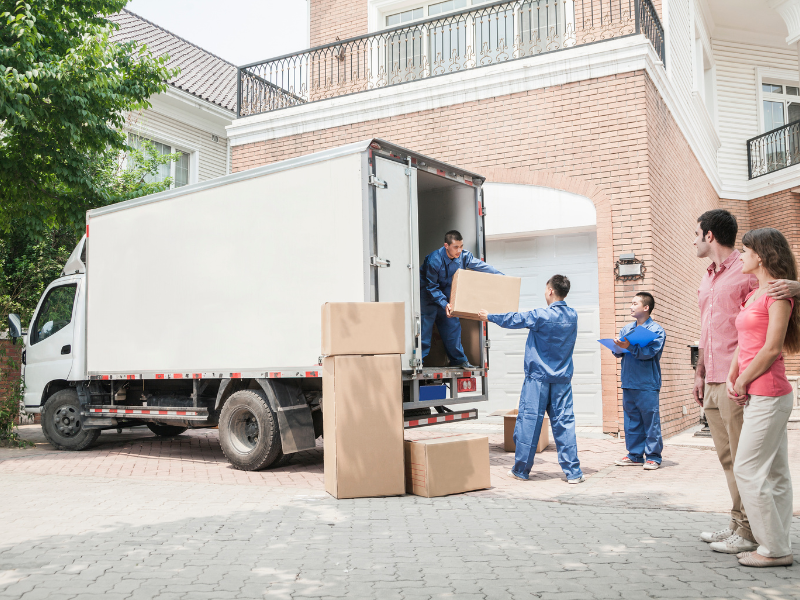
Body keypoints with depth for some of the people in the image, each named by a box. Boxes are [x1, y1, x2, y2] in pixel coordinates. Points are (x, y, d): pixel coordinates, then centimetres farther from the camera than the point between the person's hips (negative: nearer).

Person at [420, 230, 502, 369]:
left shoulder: (464, 256, -16)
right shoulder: (434, 260, -31)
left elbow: (481, 266, -4)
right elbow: (431, 287, -24)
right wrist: (445, 304, -33)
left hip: (446, 292, 6)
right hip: (428, 294, -6)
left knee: (452, 324, 6)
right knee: (425, 325, -12)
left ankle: (458, 359, 16)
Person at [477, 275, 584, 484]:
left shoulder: (540, 316, -12)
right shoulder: (572, 316, 5)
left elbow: (513, 320, 1)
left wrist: (489, 316, 17)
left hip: (538, 378, -5)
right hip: (562, 380, 5)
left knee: (529, 421, 3)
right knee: (564, 423, 5)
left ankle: (521, 469, 12)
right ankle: (573, 472, 3)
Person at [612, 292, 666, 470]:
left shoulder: (656, 330, -3)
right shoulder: (626, 329, 16)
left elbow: (649, 352, -17)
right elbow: (619, 352, 12)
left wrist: (629, 347, -29)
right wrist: (618, 347, -10)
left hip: (647, 384, -6)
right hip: (628, 382, 6)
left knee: (650, 420, -2)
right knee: (631, 420, 10)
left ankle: (653, 457, 7)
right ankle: (635, 455, 18)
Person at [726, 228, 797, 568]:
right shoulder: (754, 295, 17)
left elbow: (772, 348, -17)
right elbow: (744, 344, 16)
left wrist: (743, 383, -10)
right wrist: (731, 378, 3)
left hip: (768, 394, -9)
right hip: (757, 395, 9)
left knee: (747, 470, -6)